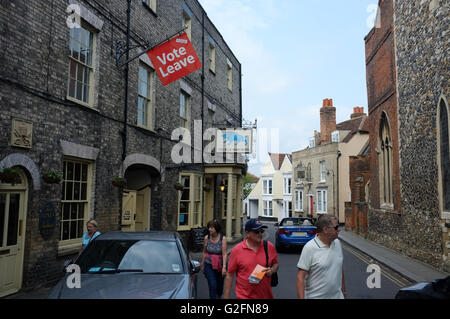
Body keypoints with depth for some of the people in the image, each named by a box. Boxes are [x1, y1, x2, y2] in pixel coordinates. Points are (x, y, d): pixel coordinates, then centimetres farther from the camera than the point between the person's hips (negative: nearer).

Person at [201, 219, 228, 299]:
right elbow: (204, 252, 6)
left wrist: (224, 267, -22)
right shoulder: (207, 238, -4)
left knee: (219, 285, 16)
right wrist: (202, 265, 11)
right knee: (212, 286, -11)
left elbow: (224, 254, -14)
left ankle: (219, 296, 49)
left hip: (220, 265, 0)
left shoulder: (223, 238, -10)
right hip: (209, 265, 0)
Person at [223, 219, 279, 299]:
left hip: (266, 295, 3)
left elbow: (275, 264, 11)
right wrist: (226, 296, -4)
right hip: (244, 296, -3)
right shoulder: (236, 250, -10)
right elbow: (229, 275, -5)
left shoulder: (269, 246, -3)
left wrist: (272, 270, -10)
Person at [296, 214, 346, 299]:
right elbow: (301, 276, -17)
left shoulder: (337, 243, 1)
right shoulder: (310, 247, -18)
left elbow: (340, 268, 12)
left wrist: (343, 291, 15)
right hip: (315, 296, -5)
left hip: (337, 295, 5)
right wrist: (301, 298, -23)